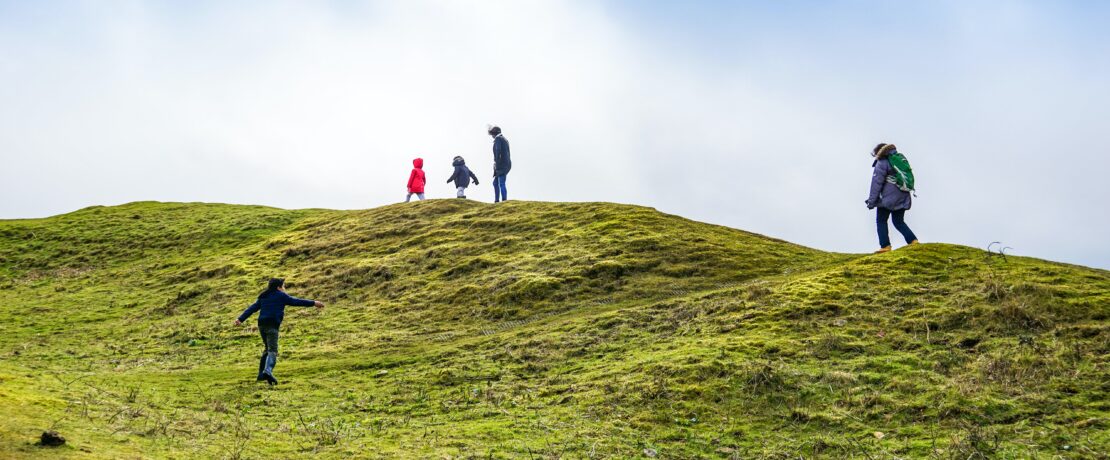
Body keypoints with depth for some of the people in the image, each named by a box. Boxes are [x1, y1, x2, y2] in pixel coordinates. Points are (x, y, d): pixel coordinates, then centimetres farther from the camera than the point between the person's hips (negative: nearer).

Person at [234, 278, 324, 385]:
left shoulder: (263, 297, 22)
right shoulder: (280, 296, 5)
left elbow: (252, 308, 17)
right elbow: (295, 301, 1)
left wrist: (241, 319, 14)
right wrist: (313, 303, 4)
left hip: (262, 325, 7)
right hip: (272, 325, -7)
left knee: (267, 349, 21)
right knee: (272, 350, -13)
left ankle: (261, 373, 21)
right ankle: (268, 371, -35)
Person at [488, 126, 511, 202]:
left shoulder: (498, 138, -5)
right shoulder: (505, 139, 23)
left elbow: (498, 151, -19)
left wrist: (497, 164, -19)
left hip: (501, 164, -10)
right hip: (506, 164, 10)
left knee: (501, 184, -13)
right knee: (495, 183, 15)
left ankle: (504, 201, -19)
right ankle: (496, 201, 15)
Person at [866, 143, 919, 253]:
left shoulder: (882, 163, -6)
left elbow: (877, 183, -10)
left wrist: (871, 201, -8)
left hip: (888, 198, -7)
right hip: (902, 198, 7)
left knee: (881, 221, 3)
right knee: (899, 222, 15)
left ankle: (885, 246, -5)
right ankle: (913, 241, 0)